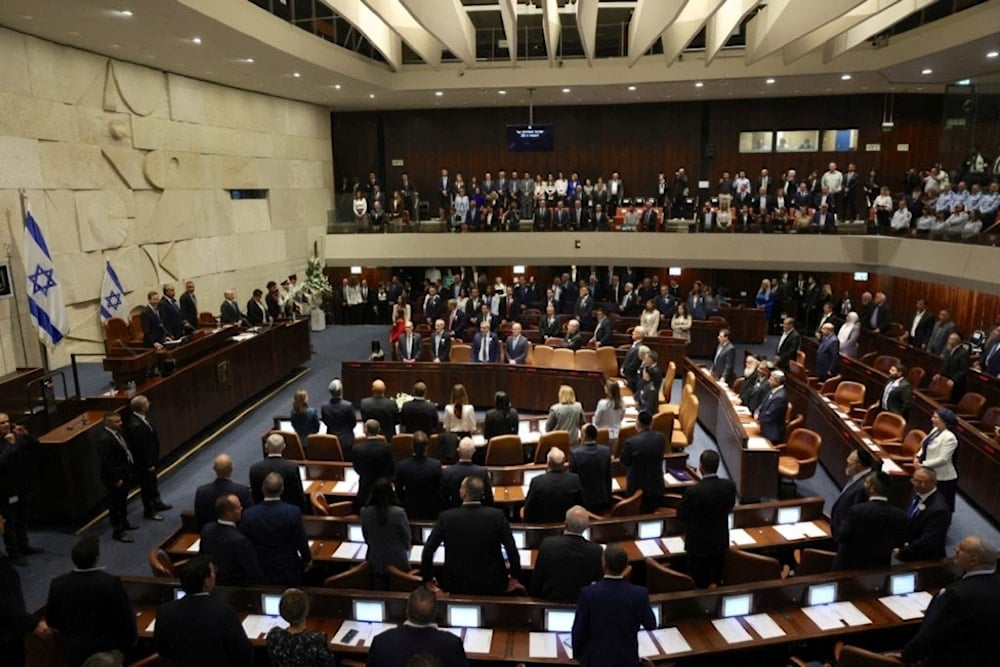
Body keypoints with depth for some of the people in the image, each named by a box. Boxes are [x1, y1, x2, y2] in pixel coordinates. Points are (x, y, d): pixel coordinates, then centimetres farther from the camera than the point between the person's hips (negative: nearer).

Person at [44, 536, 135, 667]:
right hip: (108, 650, -4)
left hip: (75, 652, 4)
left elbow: (51, 621, 3)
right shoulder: (111, 583, -22)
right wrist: (129, 641, 4)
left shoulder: (58, 584, -11)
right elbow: (126, 618, -14)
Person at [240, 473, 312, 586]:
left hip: (260, 572, 1)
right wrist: (308, 559, 7)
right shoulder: (293, 512, -20)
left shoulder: (249, 514, -15)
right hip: (288, 571, -1)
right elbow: (301, 542, -12)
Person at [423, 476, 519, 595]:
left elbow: (428, 549, -10)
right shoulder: (497, 515, -15)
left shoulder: (446, 517, -14)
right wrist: (514, 576, 1)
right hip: (492, 585, 0)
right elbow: (511, 548, -14)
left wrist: (427, 578, 4)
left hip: (458, 586, 0)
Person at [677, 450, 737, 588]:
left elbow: (680, 515, -14)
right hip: (720, 541, 4)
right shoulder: (729, 486, -16)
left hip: (699, 544, -4)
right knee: (716, 582, 22)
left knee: (699, 585, 13)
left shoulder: (693, 491, -30)